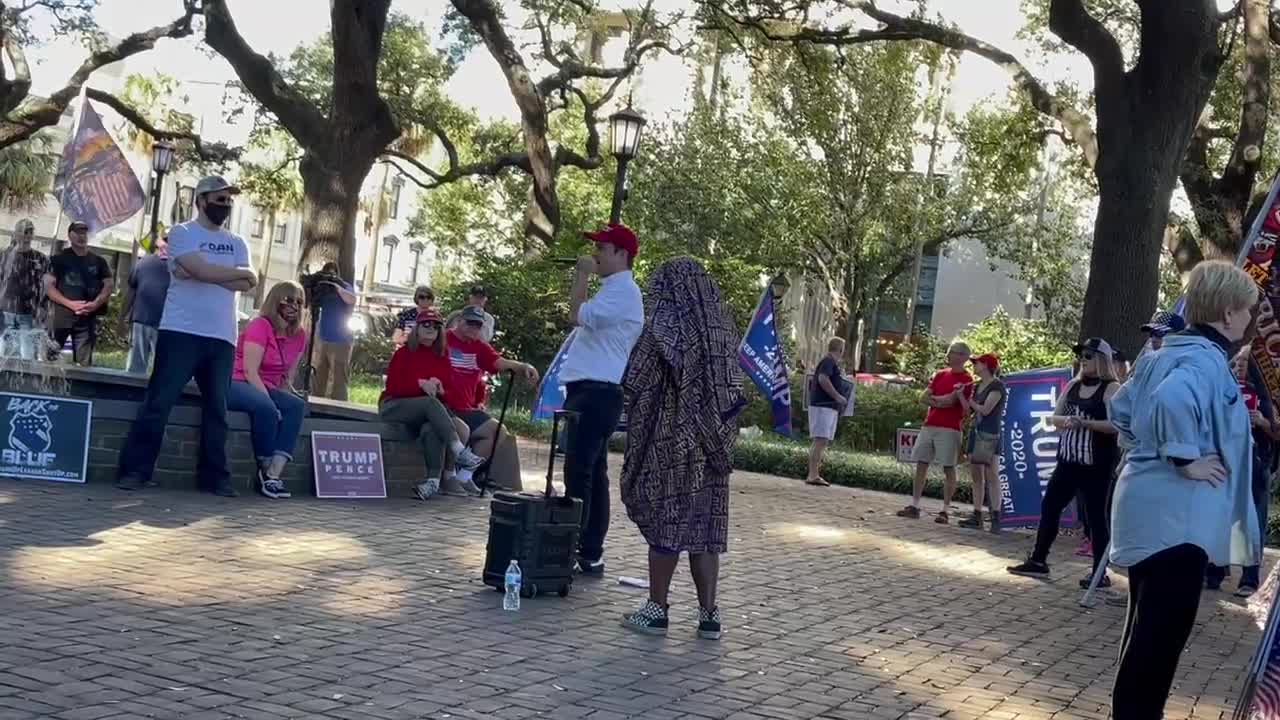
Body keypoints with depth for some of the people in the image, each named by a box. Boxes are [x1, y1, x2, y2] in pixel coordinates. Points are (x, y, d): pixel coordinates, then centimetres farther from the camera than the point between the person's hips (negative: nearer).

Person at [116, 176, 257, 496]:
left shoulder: (237, 243, 17)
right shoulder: (182, 233, 2)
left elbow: (247, 284, 1)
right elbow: (202, 270, -16)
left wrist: (206, 274, -11)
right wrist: (242, 273, -3)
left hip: (222, 337, 5)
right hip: (181, 332, -5)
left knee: (217, 408, 6)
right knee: (158, 403, -5)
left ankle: (215, 476, 11)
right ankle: (135, 470, -1)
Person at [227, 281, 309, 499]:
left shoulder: (299, 335, 7)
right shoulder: (260, 325, -14)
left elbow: (288, 376, 11)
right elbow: (250, 371, -20)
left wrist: (282, 397, -7)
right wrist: (272, 403, -25)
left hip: (266, 389, 7)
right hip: (237, 384, -7)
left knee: (297, 406, -22)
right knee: (265, 408, -36)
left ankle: (275, 474, -31)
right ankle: (265, 470, -20)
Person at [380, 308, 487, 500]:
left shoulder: (442, 356, 12)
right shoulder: (404, 353, 2)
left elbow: (455, 388, 7)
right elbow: (393, 386, -8)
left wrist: (442, 390, -15)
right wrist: (420, 384, -19)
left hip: (428, 412, 3)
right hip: (394, 406, -3)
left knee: (432, 428, -33)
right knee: (430, 403, -34)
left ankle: (434, 479, -38)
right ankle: (461, 452, -41)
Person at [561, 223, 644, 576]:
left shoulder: (623, 291, -11)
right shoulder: (613, 289, 22)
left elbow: (578, 315, -20)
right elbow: (584, 320, 25)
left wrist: (582, 275, -11)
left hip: (598, 391, -11)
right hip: (590, 389, 11)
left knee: (579, 472, -11)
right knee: (591, 472, 11)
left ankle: (580, 552, -10)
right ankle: (589, 553, 15)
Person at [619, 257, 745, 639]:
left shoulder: (663, 328, -10)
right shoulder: (723, 328, 7)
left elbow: (637, 386, -9)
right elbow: (732, 389, 9)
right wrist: (720, 436, 14)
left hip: (670, 439, -5)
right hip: (713, 445, 5)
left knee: (665, 520, 3)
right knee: (705, 524, 8)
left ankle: (657, 610, 8)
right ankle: (709, 614, 8)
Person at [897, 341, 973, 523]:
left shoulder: (966, 380, -5)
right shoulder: (940, 374, 15)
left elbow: (951, 400, -14)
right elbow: (925, 398, 10)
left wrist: (933, 398, -1)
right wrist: (943, 401, -6)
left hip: (949, 429, -7)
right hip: (929, 425, 7)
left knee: (948, 468, -3)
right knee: (921, 465, 6)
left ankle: (945, 510, 0)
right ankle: (914, 506, 10)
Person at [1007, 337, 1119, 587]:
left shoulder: (1111, 389, -8)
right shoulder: (1073, 386, 12)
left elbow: (1116, 425, -19)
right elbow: (1054, 417, 13)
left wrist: (1084, 422, -25)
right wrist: (1066, 420, -9)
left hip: (1096, 466, -7)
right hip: (1068, 462, 7)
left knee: (1096, 515, -2)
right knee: (1049, 506, 8)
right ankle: (1038, 561, 17)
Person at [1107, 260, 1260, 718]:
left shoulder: (1163, 355, 14)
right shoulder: (1206, 360, -16)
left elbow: (1121, 408, 25)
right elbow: (1172, 400, -37)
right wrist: (1184, 458, -26)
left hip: (1155, 508, 11)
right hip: (1177, 514, -11)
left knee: (1147, 625, 18)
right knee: (1164, 629, -7)